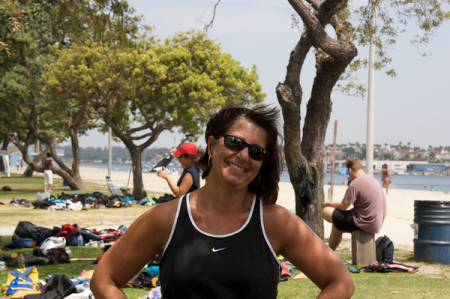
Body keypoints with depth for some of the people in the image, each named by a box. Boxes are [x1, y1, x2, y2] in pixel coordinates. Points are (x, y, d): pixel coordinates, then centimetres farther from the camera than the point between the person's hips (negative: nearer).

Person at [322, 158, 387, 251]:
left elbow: (343, 206, -12)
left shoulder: (355, 185, -17)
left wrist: (328, 204, 7)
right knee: (337, 226, 23)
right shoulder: (373, 180, 13)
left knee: (326, 211, -4)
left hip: (365, 224, -10)